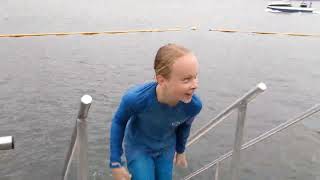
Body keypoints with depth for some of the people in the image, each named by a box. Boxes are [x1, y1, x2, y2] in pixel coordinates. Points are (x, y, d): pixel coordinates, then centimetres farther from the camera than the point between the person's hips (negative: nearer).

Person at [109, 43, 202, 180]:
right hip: (138, 148, -2)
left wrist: (180, 150, 13)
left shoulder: (194, 105, -29)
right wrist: (115, 163, -13)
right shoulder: (135, 98, -38)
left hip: (166, 149, 3)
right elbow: (118, 122, -15)